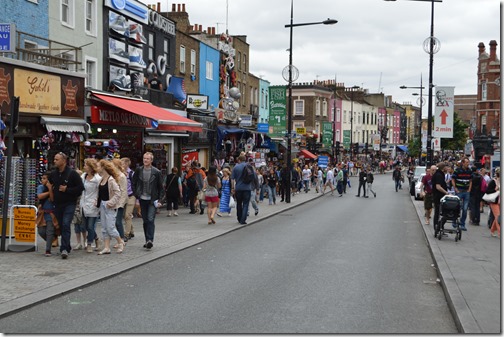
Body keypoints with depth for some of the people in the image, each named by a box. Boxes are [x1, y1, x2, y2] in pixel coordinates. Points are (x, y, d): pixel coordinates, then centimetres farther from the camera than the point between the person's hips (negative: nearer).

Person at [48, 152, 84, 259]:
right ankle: (67, 247, 23)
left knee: (66, 224, -17)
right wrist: (51, 193, 12)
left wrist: (67, 190, -16)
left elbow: (81, 187, -10)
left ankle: (64, 248, -19)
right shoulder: (53, 174, 10)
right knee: (60, 226, 9)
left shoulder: (72, 173, -8)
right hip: (57, 204, 6)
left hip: (69, 204, -6)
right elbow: (49, 185, 28)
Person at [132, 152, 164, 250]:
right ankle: (147, 240, 16)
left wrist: (158, 199, -3)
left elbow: (160, 187, 3)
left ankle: (150, 240, -16)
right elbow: (134, 183, 12)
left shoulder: (156, 172, -4)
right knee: (145, 221, 8)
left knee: (150, 220, -13)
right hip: (142, 199, 3)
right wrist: (136, 196, 4)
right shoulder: (138, 170, 2)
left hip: (152, 200, -3)